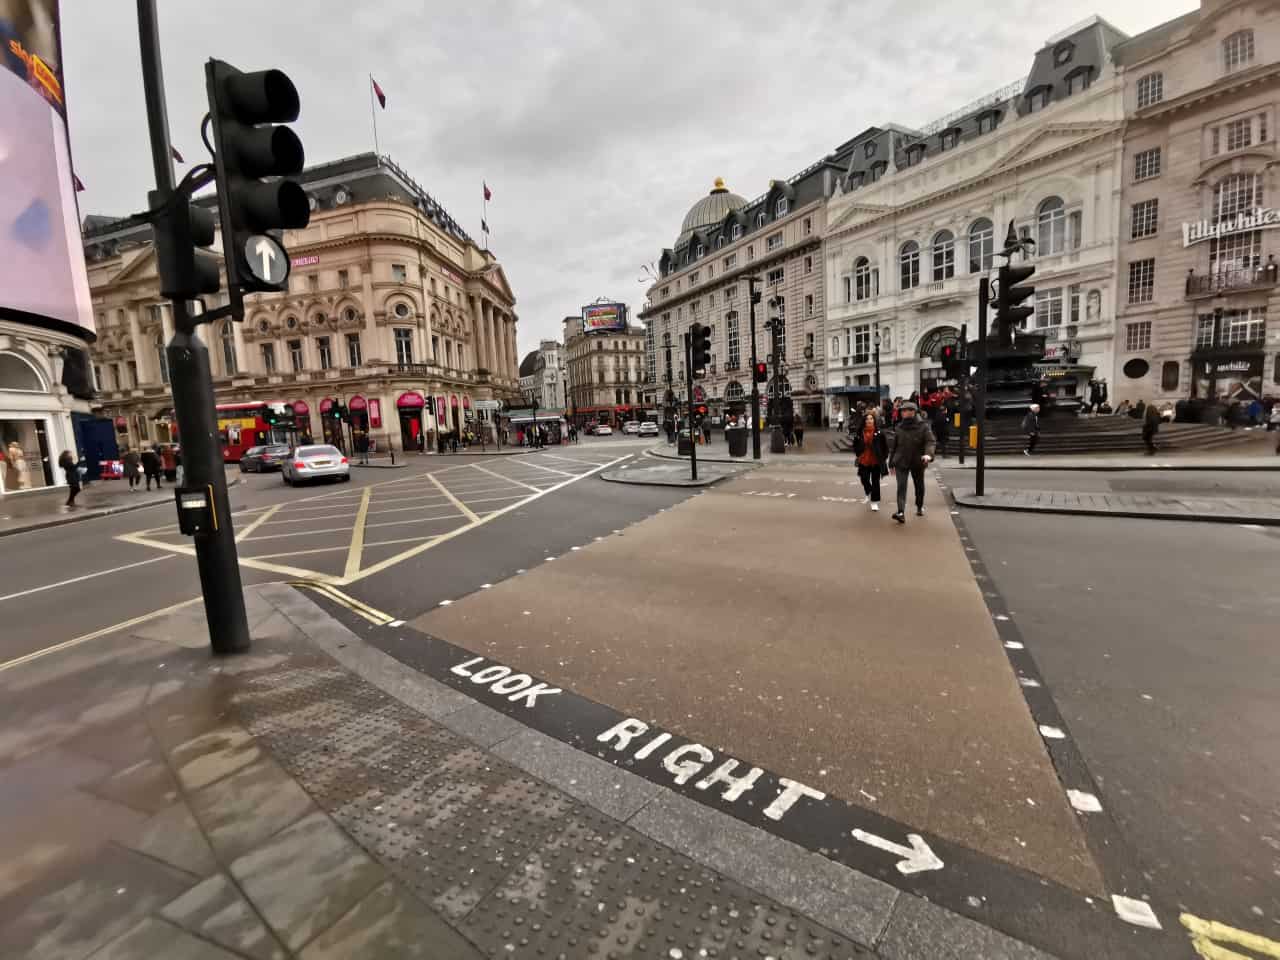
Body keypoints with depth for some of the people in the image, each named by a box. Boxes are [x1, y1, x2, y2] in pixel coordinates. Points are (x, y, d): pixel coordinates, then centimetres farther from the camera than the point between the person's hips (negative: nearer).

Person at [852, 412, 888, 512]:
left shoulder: (879, 432, -6)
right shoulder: (860, 433, -1)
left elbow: (885, 446, 0)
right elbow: (855, 444, 13)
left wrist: (884, 457, 0)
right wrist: (858, 454, 8)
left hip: (876, 461, -2)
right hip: (864, 461, 2)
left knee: (875, 481, 3)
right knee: (864, 479, 9)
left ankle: (874, 502, 12)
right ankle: (868, 493, 41)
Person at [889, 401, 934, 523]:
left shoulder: (923, 426, -5)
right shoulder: (898, 428, 3)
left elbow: (930, 441, -16)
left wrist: (928, 454, -36)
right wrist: (892, 463, 11)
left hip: (917, 462, 0)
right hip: (901, 462, 0)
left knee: (919, 486, 17)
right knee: (901, 487, -12)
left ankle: (920, 507, 40)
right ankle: (901, 512, -21)